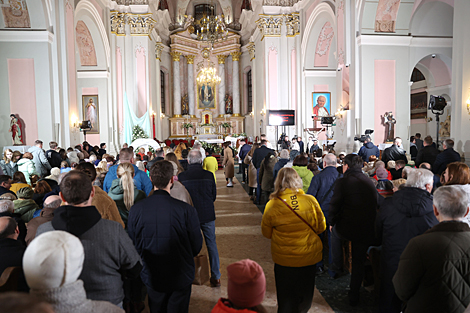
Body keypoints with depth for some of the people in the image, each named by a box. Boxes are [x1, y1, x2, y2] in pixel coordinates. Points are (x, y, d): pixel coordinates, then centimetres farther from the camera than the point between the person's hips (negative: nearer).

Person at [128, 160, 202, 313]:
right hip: (180, 277, -2)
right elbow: (196, 246, -12)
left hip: (151, 277, 3)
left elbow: (133, 245, -3)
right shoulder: (186, 210, -25)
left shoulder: (136, 210, -17)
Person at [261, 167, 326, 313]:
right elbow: (321, 227, 0)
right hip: (309, 257, 2)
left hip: (284, 259, -1)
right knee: (305, 297, 25)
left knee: (286, 297, 19)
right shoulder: (310, 201, -14)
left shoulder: (272, 205, -17)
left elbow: (266, 233, -2)